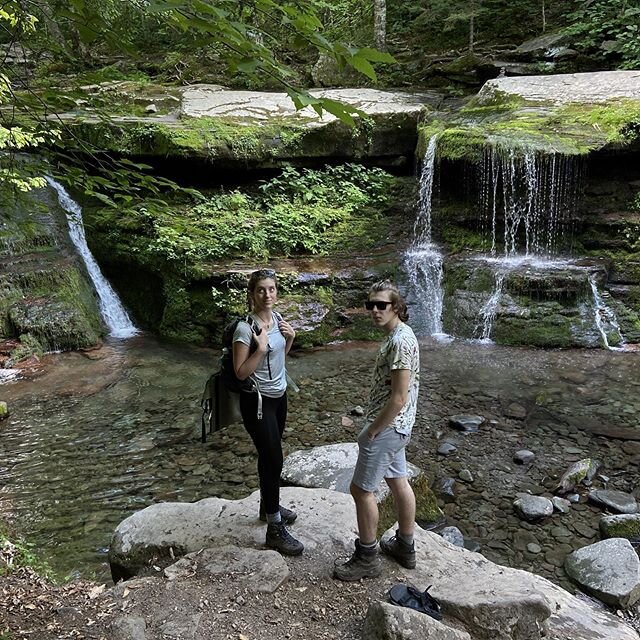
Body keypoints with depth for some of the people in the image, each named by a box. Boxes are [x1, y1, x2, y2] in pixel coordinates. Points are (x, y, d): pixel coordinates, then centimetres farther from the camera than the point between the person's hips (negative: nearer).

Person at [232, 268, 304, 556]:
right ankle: (275, 529, 7)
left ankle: (268, 506, 39)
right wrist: (260, 348, -31)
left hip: (279, 395, 8)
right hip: (258, 401, -8)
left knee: (269, 456, 21)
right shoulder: (245, 327, -21)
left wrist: (290, 338, -2)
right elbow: (241, 372, -21)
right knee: (273, 460, -4)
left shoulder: (277, 318, 1)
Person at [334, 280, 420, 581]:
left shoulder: (400, 341, -25)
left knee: (361, 489, 2)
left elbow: (399, 398, -26)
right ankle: (405, 547, 34)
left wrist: (372, 431, -17)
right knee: (398, 482, 19)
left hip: (387, 427, -10)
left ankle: (367, 557, 17)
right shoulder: (397, 334, 7)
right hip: (397, 426, 10)